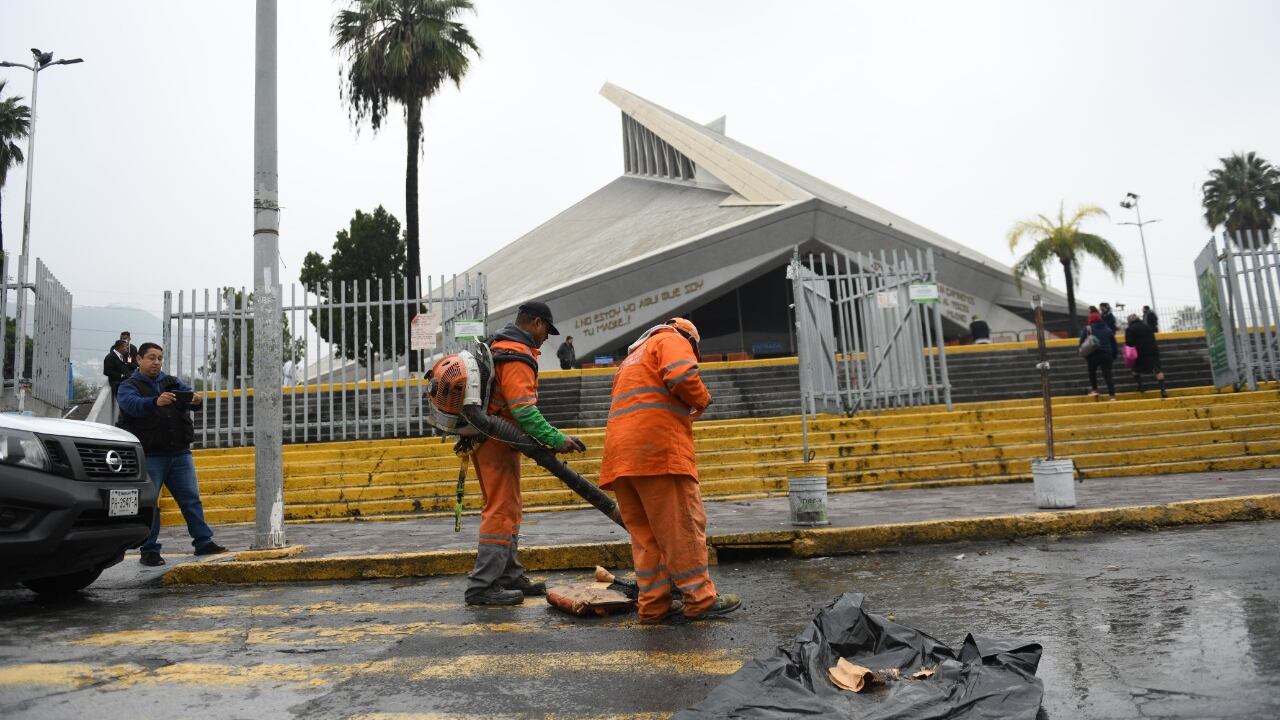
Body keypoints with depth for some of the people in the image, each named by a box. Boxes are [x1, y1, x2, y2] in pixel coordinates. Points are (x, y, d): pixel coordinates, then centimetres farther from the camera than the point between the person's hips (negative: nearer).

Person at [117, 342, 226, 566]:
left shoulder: (172, 382, 15)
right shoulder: (129, 386, 1)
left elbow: (188, 392, -3)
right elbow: (132, 404, -21)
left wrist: (196, 398, -29)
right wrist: (156, 402, -43)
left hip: (179, 453, 4)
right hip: (149, 456, -4)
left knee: (191, 498, 6)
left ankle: (204, 542, 11)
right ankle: (149, 551, 9)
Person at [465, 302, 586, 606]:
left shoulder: (497, 346, 18)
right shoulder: (516, 356, -17)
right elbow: (524, 409, -25)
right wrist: (557, 440, -26)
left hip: (487, 439, 11)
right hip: (498, 442, -11)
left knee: (505, 510, 15)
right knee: (502, 511, -7)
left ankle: (510, 576, 23)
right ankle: (482, 586, -5)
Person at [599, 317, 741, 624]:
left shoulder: (633, 357, 34)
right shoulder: (673, 340, 8)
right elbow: (682, 375, -14)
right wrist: (701, 400, 4)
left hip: (621, 454, 8)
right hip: (659, 447, -8)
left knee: (644, 532, 9)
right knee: (682, 526, -2)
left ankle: (654, 604, 11)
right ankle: (700, 598, 3)